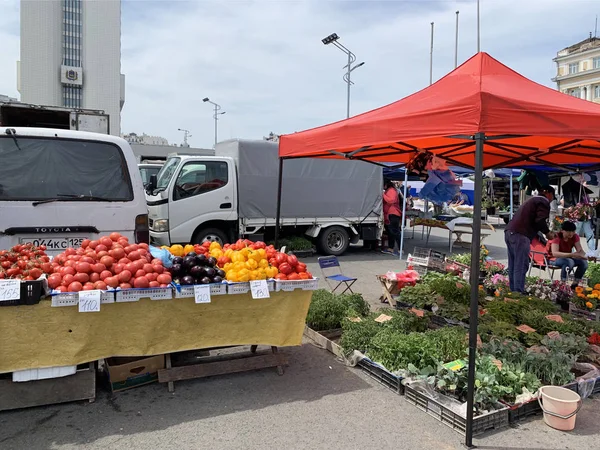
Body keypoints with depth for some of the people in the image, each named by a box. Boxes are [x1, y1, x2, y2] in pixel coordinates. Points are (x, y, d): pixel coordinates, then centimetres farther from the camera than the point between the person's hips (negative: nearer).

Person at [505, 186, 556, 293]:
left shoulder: (532, 200, 30)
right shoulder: (543, 202, 2)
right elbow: (540, 220, -12)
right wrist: (548, 233, 3)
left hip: (509, 232, 9)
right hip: (520, 235, -9)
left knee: (513, 266, 11)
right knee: (521, 267, -8)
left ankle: (513, 291, 14)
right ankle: (519, 293, -10)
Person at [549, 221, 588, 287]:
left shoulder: (575, 236, -6)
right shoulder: (557, 237, -23)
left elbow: (580, 250, -12)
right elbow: (554, 253, -37)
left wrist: (582, 255, -37)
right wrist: (571, 254, -47)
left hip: (568, 258, 6)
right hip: (555, 259, -6)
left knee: (584, 262, -21)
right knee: (570, 261, -36)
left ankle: (575, 284, -8)